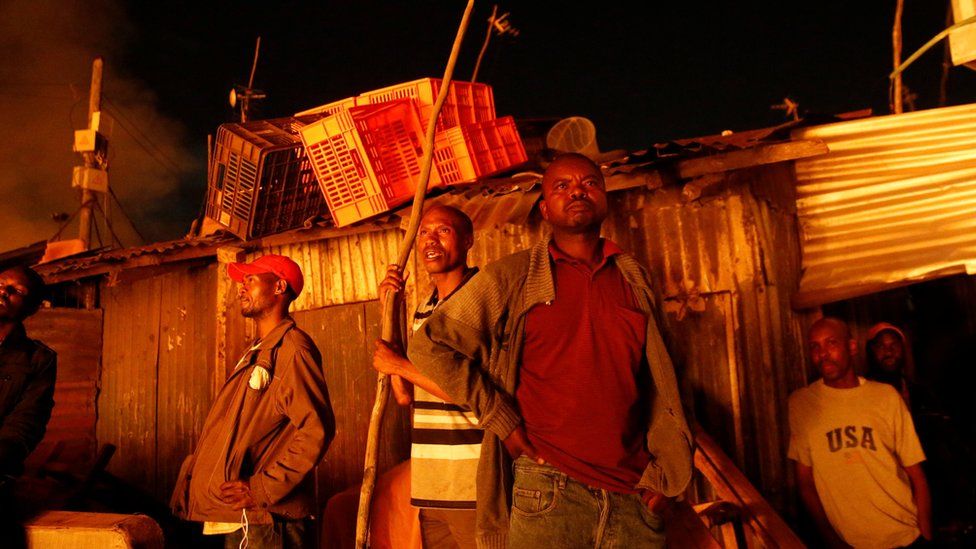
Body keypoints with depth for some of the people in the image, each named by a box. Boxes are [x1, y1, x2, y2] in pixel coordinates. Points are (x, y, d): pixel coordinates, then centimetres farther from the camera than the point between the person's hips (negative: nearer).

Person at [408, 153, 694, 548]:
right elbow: (429, 345, -5)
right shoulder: (509, 278, -3)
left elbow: (658, 382, 12)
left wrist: (661, 474, 6)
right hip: (548, 496, -3)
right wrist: (502, 421, -8)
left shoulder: (634, 279, 9)